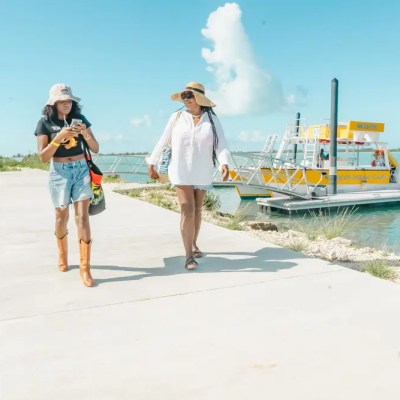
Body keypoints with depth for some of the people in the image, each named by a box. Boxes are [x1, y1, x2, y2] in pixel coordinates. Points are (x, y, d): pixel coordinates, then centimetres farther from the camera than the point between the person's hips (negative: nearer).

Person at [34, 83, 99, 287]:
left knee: (82, 217, -8)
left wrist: (85, 133, -16)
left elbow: (95, 149, 3)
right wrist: (59, 137, -20)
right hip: (59, 173, 0)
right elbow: (42, 156, -8)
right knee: (62, 217, 11)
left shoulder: (80, 119, 3)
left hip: (81, 170, 1)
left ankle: (85, 267, -6)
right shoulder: (45, 122, -2)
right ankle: (62, 255, 37)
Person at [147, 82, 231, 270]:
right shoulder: (177, 117, -1)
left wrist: (224, 163, -28)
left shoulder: (212, 119, -1)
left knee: (197, 210, 14)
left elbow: (221, 144, -11)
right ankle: (189, 255, -7)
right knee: (187, 211, -10)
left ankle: (194, 244, 33)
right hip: (181, 172, -2)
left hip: (203, 173, 2)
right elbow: (163, 141, 5)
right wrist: (151, 163, 8)